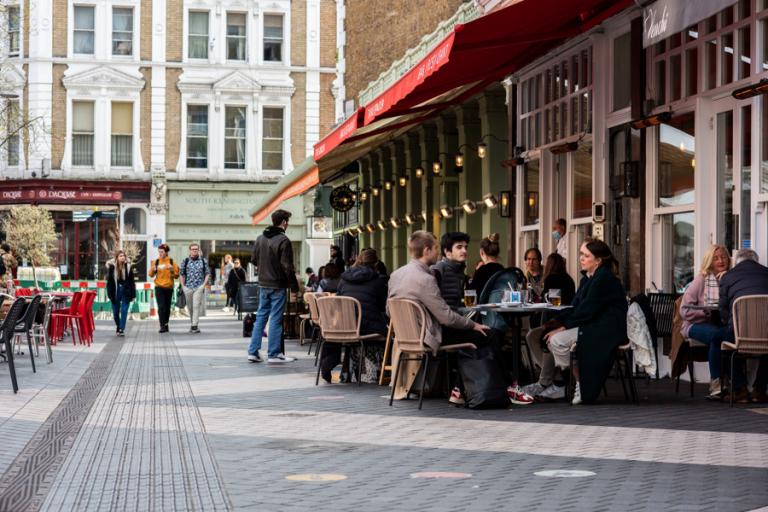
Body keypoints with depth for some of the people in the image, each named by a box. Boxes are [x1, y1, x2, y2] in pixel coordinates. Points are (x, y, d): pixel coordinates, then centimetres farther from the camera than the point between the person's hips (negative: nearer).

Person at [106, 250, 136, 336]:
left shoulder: (128, 266, -4)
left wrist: (133, 294, -5)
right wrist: (109, 294, -6)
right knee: (115, 312, 10)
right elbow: (109, 281, -2)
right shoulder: (112, 267, -5)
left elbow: (132, 281, -2)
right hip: (115, 291, 1)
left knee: (124, 311, -7)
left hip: (125, 291, -1)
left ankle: (122, 329, -3)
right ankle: (118, 327, 33)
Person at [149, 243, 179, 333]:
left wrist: (172, 269, -17)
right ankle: (163, 326, -15)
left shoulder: (171, 261, 1)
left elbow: (176, 275, 1)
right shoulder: (156, 262, 4)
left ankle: (166, 324, 23)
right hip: (159, 287, -1)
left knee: (167, 307, 9)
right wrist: (152, 270, -12)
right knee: (161, 307, -12)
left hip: (169, 287, 1)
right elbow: (151, 275, 9)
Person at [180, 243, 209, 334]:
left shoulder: (203, 261, 5)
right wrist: (183, 286, 2)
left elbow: (207, 273, 9)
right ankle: (193, 323, 24)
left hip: (199, 287, -2)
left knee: (196, 306, -13)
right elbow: (181, 274, 11)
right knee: (190, 307, 9)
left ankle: (194, 326, -16)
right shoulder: (185, 261, 5)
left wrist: (204, 284, -3)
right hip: (188, 287, 2)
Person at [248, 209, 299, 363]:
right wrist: (294, 286, -9)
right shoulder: (283, 240, -15)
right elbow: (287, 266, -17)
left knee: (261, 316, 12)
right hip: (278, 285, -7)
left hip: (263, 284, 7)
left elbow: (254, 260, 14)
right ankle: (273, 354, 3)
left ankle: (253, 352, 11)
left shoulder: (260, 238, 7)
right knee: (276, 319, -1)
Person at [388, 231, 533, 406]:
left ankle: (461, 389, 18)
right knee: (490, 335, -3)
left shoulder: (395, 275, 4)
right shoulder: (425, 279, -23)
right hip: (430, 337, -10)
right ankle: (507, 389, 8)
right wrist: (473, 325, -5)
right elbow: (446, 317, -21)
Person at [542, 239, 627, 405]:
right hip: (592, 326, 10)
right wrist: (556, 321, -2)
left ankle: (582, 389, -10)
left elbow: (587, 310, -19)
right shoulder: (587, 278, 16)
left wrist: (564, 326, -16)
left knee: (558, 340, -21)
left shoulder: (604, 279, -14)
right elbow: (576, 308, 13)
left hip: (607, 330, -10)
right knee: (551, 336, -3)